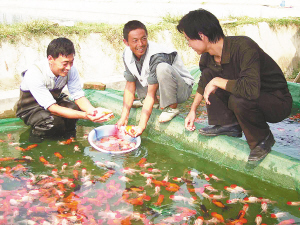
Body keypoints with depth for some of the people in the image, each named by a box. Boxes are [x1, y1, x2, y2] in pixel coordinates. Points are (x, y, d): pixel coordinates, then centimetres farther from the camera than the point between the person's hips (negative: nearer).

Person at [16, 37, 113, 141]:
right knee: (54, 122, -34)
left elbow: (79, 96, -15)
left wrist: (93, 110, -39)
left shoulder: (70, 70, -19)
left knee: (77, 107, -25)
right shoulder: (34, 74, -34)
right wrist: (85, 116, -48)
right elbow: (52, 108, -36)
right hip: (32, 109, -4)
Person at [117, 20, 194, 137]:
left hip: (182, 89, -7)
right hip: (156, 86, 7)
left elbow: (151, 93, -33)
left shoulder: (157, 56, -32)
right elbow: (130, 85, -6)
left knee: (162, 68, -36)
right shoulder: (127, 55, -11)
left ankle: (171, 107, -15)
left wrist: (141, 126, -35)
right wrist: (124, 117, -13)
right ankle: (155, 101, 10)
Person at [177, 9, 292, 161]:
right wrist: (193, 110, 16)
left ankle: (263, 139, -9)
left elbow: (251, 89, -44)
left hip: (278, 102, -7)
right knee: (208, 73, -3)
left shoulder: (243, 47, -31)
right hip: (252, 96, 8)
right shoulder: (208, 57, -6)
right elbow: (205, 82, 16)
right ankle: (227, 125, 2)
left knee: (238, 100, -37)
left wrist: (217, 81, -31)